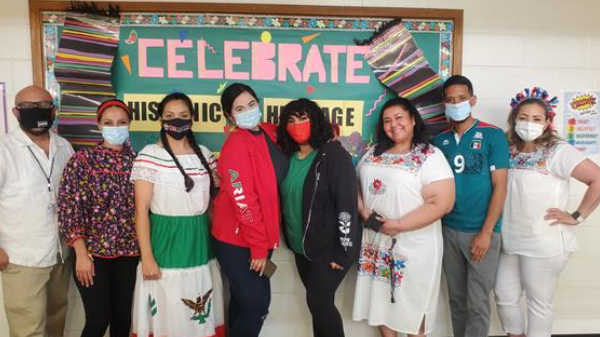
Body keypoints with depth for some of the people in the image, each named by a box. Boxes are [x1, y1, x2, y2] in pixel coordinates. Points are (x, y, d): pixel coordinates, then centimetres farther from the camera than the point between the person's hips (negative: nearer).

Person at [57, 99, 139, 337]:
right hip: (93, 251, -3)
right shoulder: (82, 160, -4)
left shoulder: (135, 160, 4)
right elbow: (69, 208, -8)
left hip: (129, 251, 3)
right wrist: (81, 254, -14)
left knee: (123, 315, 11)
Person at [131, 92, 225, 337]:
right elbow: (141, 210, -9)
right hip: (166, 244, -4)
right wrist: (147, 257, -12)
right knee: (166, 316, 6)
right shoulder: (149, 156, -9)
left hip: (200, 244, 5)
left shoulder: (205, 154, 6)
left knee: (201, 317, 14)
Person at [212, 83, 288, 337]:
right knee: (257, 304, -1)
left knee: (243, 301, 21)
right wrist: (258, 246, -19)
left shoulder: (270, 132, 3)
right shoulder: (236, 144, -18)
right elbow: (242, 199, -21)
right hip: (238, 240, -7)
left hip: (260, 236, 7)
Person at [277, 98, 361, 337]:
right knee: (317, 302, 16)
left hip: (329, 247, -6)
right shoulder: (289, 156, 6)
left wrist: (343, 251, -19)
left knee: (318, 301, -3)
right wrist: (290, 240, 10)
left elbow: (347, 204, -18)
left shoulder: (334, 154, -14)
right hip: (301, 246, 6)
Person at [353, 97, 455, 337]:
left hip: (414, 246, -5)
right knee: (381, 299, 18)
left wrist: (398, 225, -21)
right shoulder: (374, 153, 8)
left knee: (413, 302, 11)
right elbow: (356, 185, 12)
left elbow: (441, 203, -19)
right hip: (375, 242, 6)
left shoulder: (430, 156, -11)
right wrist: (364, 213, -8)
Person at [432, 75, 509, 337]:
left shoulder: (493, 136, -5)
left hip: (480, 232, -4)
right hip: (448, 230, 4)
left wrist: (486, 232, -13)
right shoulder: (440, 140, 6)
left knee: (477, 303, 5)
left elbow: (500, 187, -8)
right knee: (456, 298, 15)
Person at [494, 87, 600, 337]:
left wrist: (577, 216, -15)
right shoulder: (509, 151, 6)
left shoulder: (558, 151, -11)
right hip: (510, 242, 6)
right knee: (504, 297, 14)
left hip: (544, 244, -5)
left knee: (538, 303, 9)